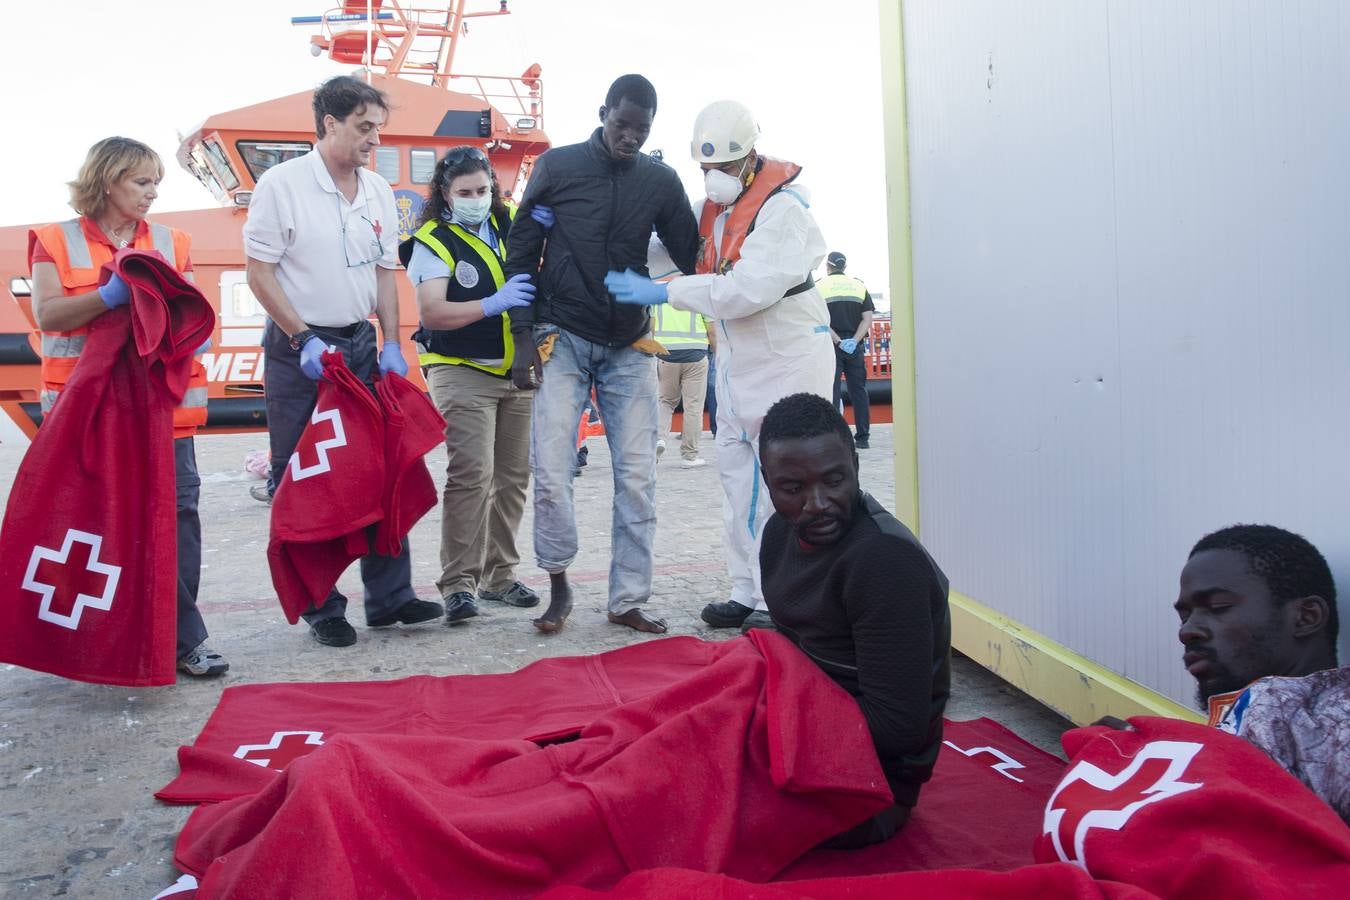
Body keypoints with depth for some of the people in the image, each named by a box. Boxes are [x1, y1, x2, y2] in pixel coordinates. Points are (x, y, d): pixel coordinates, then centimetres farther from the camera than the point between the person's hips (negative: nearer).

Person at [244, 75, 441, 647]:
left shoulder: (378, 192, 9)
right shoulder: (282, 184, -8)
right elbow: (259, 271, -9)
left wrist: (391, 346, 2)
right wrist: (304, 340, -16)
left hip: (360, 345, 5)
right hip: (298, 349, -5)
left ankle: (389, 595, 15)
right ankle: (321, 608, 12)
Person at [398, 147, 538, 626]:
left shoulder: (511, 222, 5)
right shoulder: (432, 242, -8)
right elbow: (432, 313, -19)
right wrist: (494, 303, -32)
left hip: (518, 371, 5)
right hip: (462, 372, -5)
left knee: (513, 476, 8)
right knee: (471, 474, -15)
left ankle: (499, 575, 19)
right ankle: (458, 583, -8)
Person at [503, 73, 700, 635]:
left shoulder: (660, 180, 6)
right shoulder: (557, 166, 1)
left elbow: (693, 257, 10)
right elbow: (522, 253, 3)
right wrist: (524, 335, -4)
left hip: (629, 346, 2)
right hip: (563, 339, -2)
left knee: (637, 475, -1)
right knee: (551, 469, -9)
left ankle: (628, 600, 9)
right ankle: (558, 584, 12)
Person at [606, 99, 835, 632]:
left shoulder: (782, 207, -19)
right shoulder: (711, 207, 7)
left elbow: (750, 288, -29)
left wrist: (664, 293, -26)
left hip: (788, 356, -9)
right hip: (738, 359, 9)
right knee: (737, 473, 11)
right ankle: (749, 594, 21)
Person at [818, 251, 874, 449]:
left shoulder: (820, 287, 1)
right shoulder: (859, 286, 9)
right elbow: (867, 319, -1)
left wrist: (838, 342, -13)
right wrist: (854, 341, -9)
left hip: (830, 346, -3)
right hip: (855, 346, 3)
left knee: (831, 391, 0)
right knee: (858, 391, 8)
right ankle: (862, 437, 9)